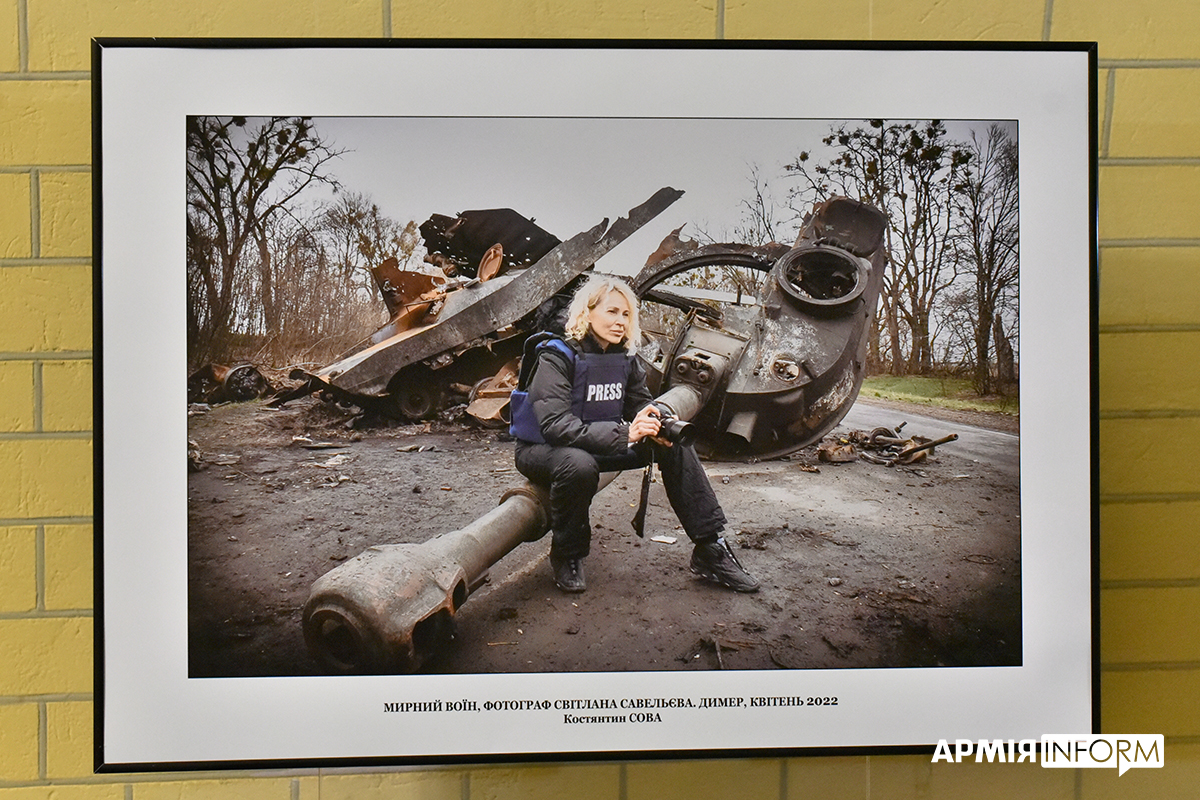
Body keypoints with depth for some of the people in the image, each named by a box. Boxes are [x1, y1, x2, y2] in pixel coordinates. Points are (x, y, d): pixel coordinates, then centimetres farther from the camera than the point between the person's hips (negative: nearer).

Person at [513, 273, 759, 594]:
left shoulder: (624, 358, 1)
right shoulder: (556, 358, -21)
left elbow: (641, 404, 5)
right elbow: (555, 425, -32)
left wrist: (657, 423, -22)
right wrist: (625, 434, -42)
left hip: (600, 446, 7)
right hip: (542, 450, -6)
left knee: (674, 443, -9)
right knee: (579, 465, -41)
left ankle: (710, 549, -7)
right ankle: (566, 556, -13)